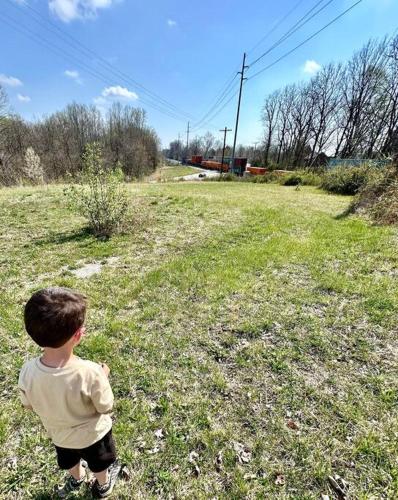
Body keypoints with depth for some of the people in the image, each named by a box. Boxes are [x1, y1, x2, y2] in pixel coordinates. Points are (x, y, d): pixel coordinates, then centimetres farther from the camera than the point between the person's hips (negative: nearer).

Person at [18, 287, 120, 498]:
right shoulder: (90, 372, -42)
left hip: (59, 434, 3)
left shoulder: (27, 372, -32)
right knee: (99, 465, 32)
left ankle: (76, 478, 67)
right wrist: (104, 376, -9)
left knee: (70, 460, 37)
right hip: (93, 434, -3)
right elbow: (105, 407, -23)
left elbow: (29, 405, -9)